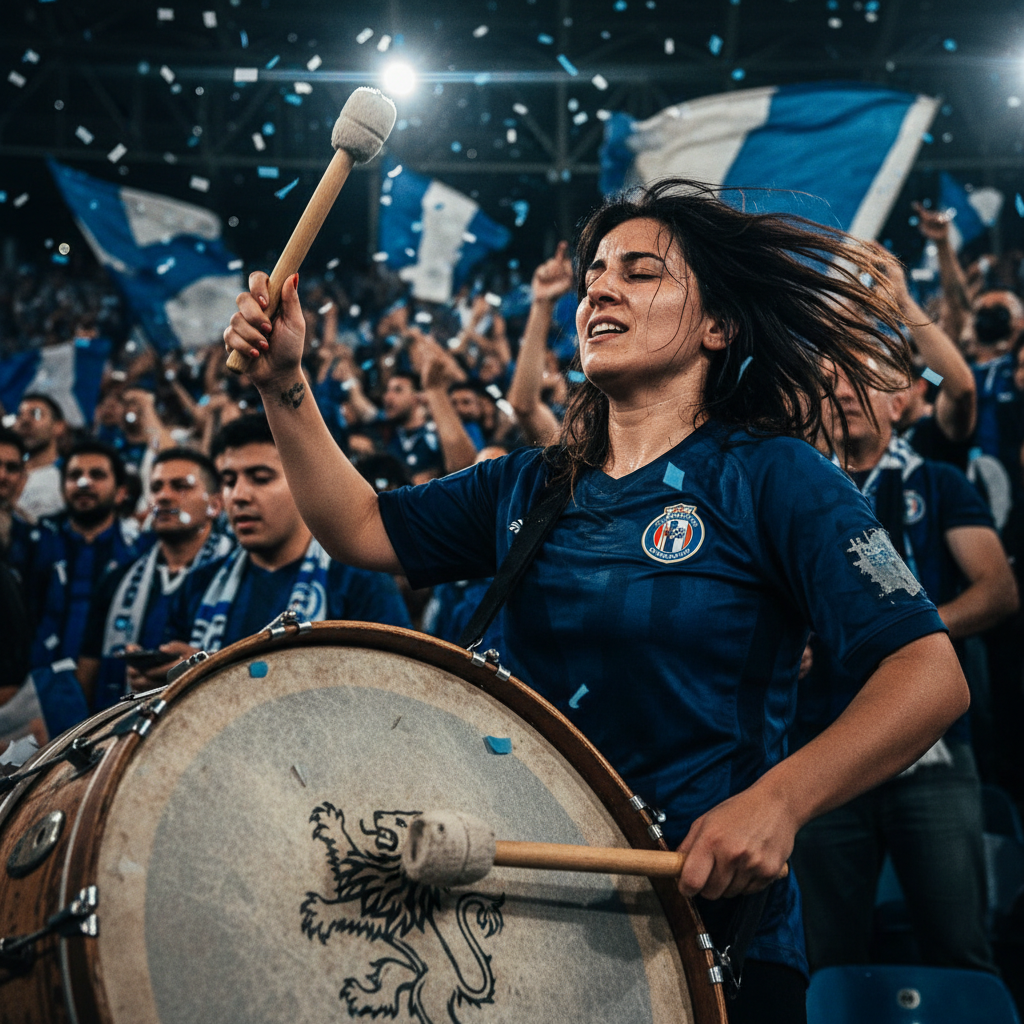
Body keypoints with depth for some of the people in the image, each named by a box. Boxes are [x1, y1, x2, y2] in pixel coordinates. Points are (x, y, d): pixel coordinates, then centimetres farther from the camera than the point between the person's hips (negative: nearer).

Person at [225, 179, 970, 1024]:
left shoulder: (771, 477, -9)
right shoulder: (528, 488, 10)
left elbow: (931, 674, -17)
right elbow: (362, 528, 11)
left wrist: (779, 801, -31)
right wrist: (285, 386, -2)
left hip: (711, 937, -5)